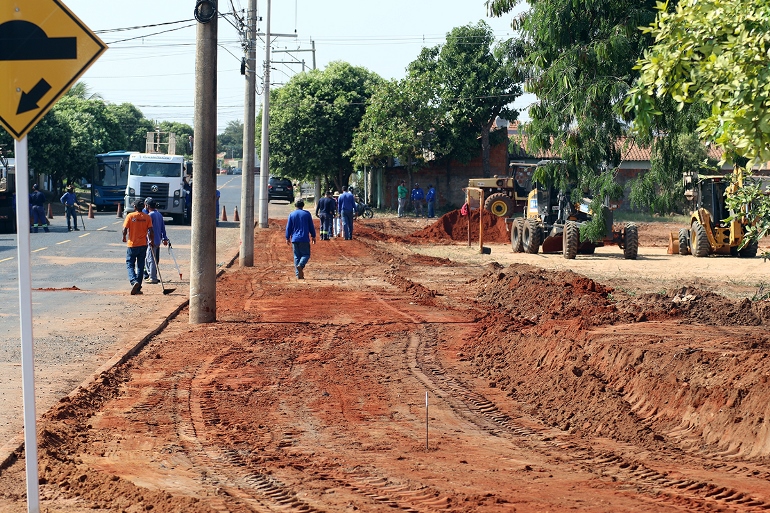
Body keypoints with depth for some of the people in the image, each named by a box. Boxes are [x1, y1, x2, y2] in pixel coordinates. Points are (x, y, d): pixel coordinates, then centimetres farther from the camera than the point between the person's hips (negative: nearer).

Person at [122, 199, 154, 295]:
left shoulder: (130, 216, -7)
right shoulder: (147, 217, 0)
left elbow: (125, 229, -9)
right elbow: (151, 231, -4)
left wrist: (124, 237, 10)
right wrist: (152, 241, 10)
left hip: (132, 244, -3)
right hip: (143, 244, 3)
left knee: (130, 264, 6)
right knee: (140, 266, 10)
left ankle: (134, 281, -19)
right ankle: (138, 288, 10)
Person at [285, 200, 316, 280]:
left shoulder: (291, 214, 4)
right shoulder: (307, 214, 1)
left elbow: (288, 227, 5)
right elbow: (311, 226, 5)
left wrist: (287, 238, 13)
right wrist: (313, 236, 15)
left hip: (294, 239, 2)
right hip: (304, 239, -2)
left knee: (296, 256, 7)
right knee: (306, 254, 4)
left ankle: (298, 274, 2)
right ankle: (300, 265, -25)